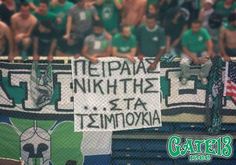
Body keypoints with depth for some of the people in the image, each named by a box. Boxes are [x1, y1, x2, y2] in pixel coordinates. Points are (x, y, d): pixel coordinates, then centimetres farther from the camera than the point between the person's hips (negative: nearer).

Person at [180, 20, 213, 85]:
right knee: (183, 63, -29)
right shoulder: (186, 34, -16)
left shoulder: (204, 32, -15)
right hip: (190, 52, -1)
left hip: (202, 52, 1)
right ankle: (185, 76, 2)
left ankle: (203, 76, 3)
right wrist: (193, 58, -24)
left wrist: (207, 56, -33)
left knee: (208, 63, -27)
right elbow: (184, 48, -12)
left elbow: (210, 43, -22)